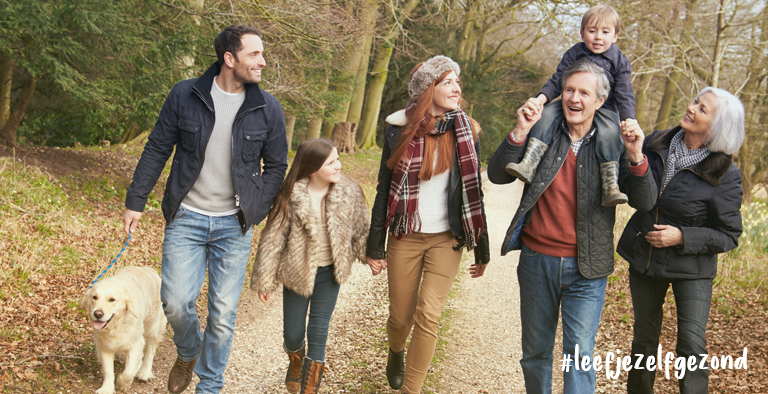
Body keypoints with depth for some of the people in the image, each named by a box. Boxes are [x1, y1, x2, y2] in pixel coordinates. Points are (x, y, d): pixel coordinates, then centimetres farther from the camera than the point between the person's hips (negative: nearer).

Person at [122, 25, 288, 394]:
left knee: (223, 312, 3)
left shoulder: (267, 108, -2)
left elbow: (277, 166, 8)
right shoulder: (185, 95, -5)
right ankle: (188, 352, 29)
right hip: (187, 218, 0)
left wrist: (256, 210, -1)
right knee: (176, 301, -6)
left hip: (234, 225, 1)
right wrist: (135, 201, 2)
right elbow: (156, 150, 3)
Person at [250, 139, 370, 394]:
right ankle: (295, 362, 46)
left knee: (318, 332, -1)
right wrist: (264, 280, -4)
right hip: (297, 273, -1)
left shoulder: (349, 192, -11)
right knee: (293, 334, 10)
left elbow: (361, 229, 4)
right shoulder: (292, 196, -17)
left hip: (329, 273, 1)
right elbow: (273, 237, -9)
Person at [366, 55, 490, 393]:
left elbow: (473, 191, 4)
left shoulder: (466, 132, -1)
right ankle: (396, 353, 44)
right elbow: (385, 190, 2)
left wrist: (482, 250, 5)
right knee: (400, 317, 8)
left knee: (429, 315, -11)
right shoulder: (400, 129, -3)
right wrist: (375, 246, 1)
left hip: (446, 238, 0)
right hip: (405, 237, 0)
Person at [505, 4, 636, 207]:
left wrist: (628, 120, -19)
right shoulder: (575, 53, 5)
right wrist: (542, 98, -13)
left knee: (609, 132, -34)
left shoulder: (620, 61, 0)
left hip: (604, 108, -3)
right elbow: (557, 80, 5)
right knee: (546, 114, -23)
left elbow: (624, 94, -4)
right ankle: (529, 164, -33)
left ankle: (610, 187, -37)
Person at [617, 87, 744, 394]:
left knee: (692, 345, -10)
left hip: (691, 268, -4)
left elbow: (728, 236, -12)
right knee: (644, 338, 16)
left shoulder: (724, 175, -18)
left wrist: (682, 237, -24)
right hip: (644, 259, 4)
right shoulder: (657, 144, -5)